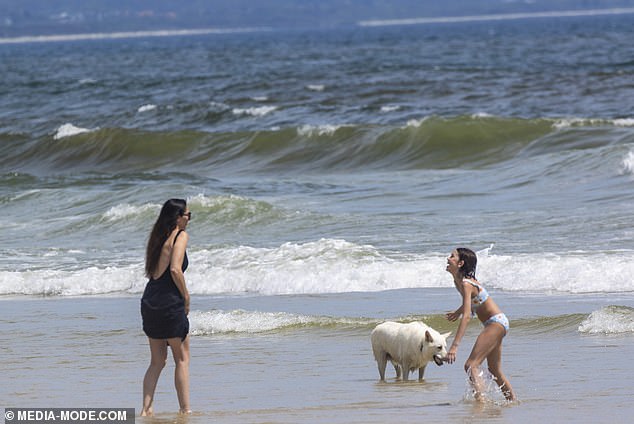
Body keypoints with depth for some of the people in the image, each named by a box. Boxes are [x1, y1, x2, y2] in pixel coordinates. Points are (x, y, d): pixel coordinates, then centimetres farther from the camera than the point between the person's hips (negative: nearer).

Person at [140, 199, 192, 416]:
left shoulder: (158, 237, 15)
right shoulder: (180, 236, -7)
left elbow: (152, 271, 15)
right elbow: (175, 269, -18)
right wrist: (186, 296, -8)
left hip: (149, 303, 7)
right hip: (170, 304, -7)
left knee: (157, 361, 13)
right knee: (182, 358, 5)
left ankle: (146, 408, 5)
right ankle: (185, 409, 4)